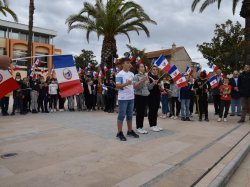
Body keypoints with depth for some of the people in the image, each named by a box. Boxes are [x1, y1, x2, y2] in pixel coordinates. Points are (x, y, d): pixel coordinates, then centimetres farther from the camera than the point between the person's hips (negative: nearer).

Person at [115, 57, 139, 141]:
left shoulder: (132, 74, 13)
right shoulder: (120, 74, -9)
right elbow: (117, 86, -15)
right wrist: (126, 84, -29)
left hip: (131, 97, 7)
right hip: (123, 98, -7)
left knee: (130, 115, 14)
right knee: (121, 115, -1)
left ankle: (130, 131, 25)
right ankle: (119, 133, 7)